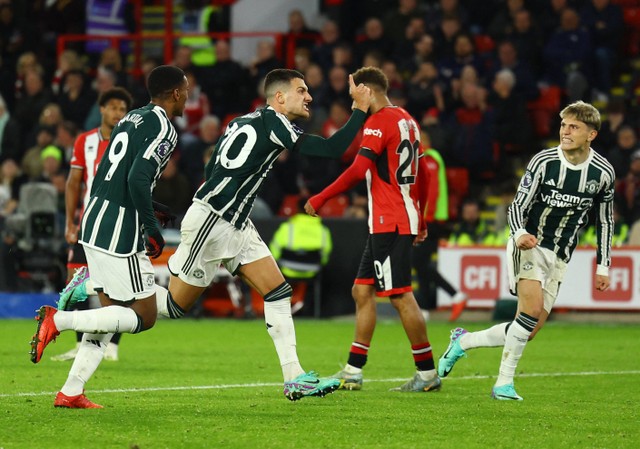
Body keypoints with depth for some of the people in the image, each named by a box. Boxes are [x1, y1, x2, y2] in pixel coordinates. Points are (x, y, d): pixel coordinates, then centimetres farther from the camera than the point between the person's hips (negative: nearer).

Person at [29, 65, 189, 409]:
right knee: (144, 316, -2)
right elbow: (138, 179, -23)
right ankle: (58, 320, -11)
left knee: (111, 312, 15)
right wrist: (153, 229, -12)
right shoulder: (163, 129, -11)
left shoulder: (131, 119, 17)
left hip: (94, 223, 9)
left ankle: (71, 392, 10)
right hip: (120, 234, -9)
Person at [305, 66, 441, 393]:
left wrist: (320, 199, -15)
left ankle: (427, 372, -5)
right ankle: (353, 372, 11)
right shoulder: (407, 121, 16)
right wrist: (420, 220, 28)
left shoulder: (379, 121, -11)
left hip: (389, 224, -10)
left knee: (400, 296, -7)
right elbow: (421, 174, 21)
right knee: (362, 291, 11)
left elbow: (358, 170, -20)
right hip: (404, 219, 10)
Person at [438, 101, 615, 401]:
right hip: (529, 245, -4)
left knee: (530, 330, -2)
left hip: (559, 257, 4)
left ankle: (463, 342, 19)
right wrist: (520, 233, -28)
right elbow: (518, 205, -7)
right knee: (532, 308, -26)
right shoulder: (544, 161, -9)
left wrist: (603, 266, 9)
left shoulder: (603, 172, -2)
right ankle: (505, 382, -16)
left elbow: (604, 221, 11)